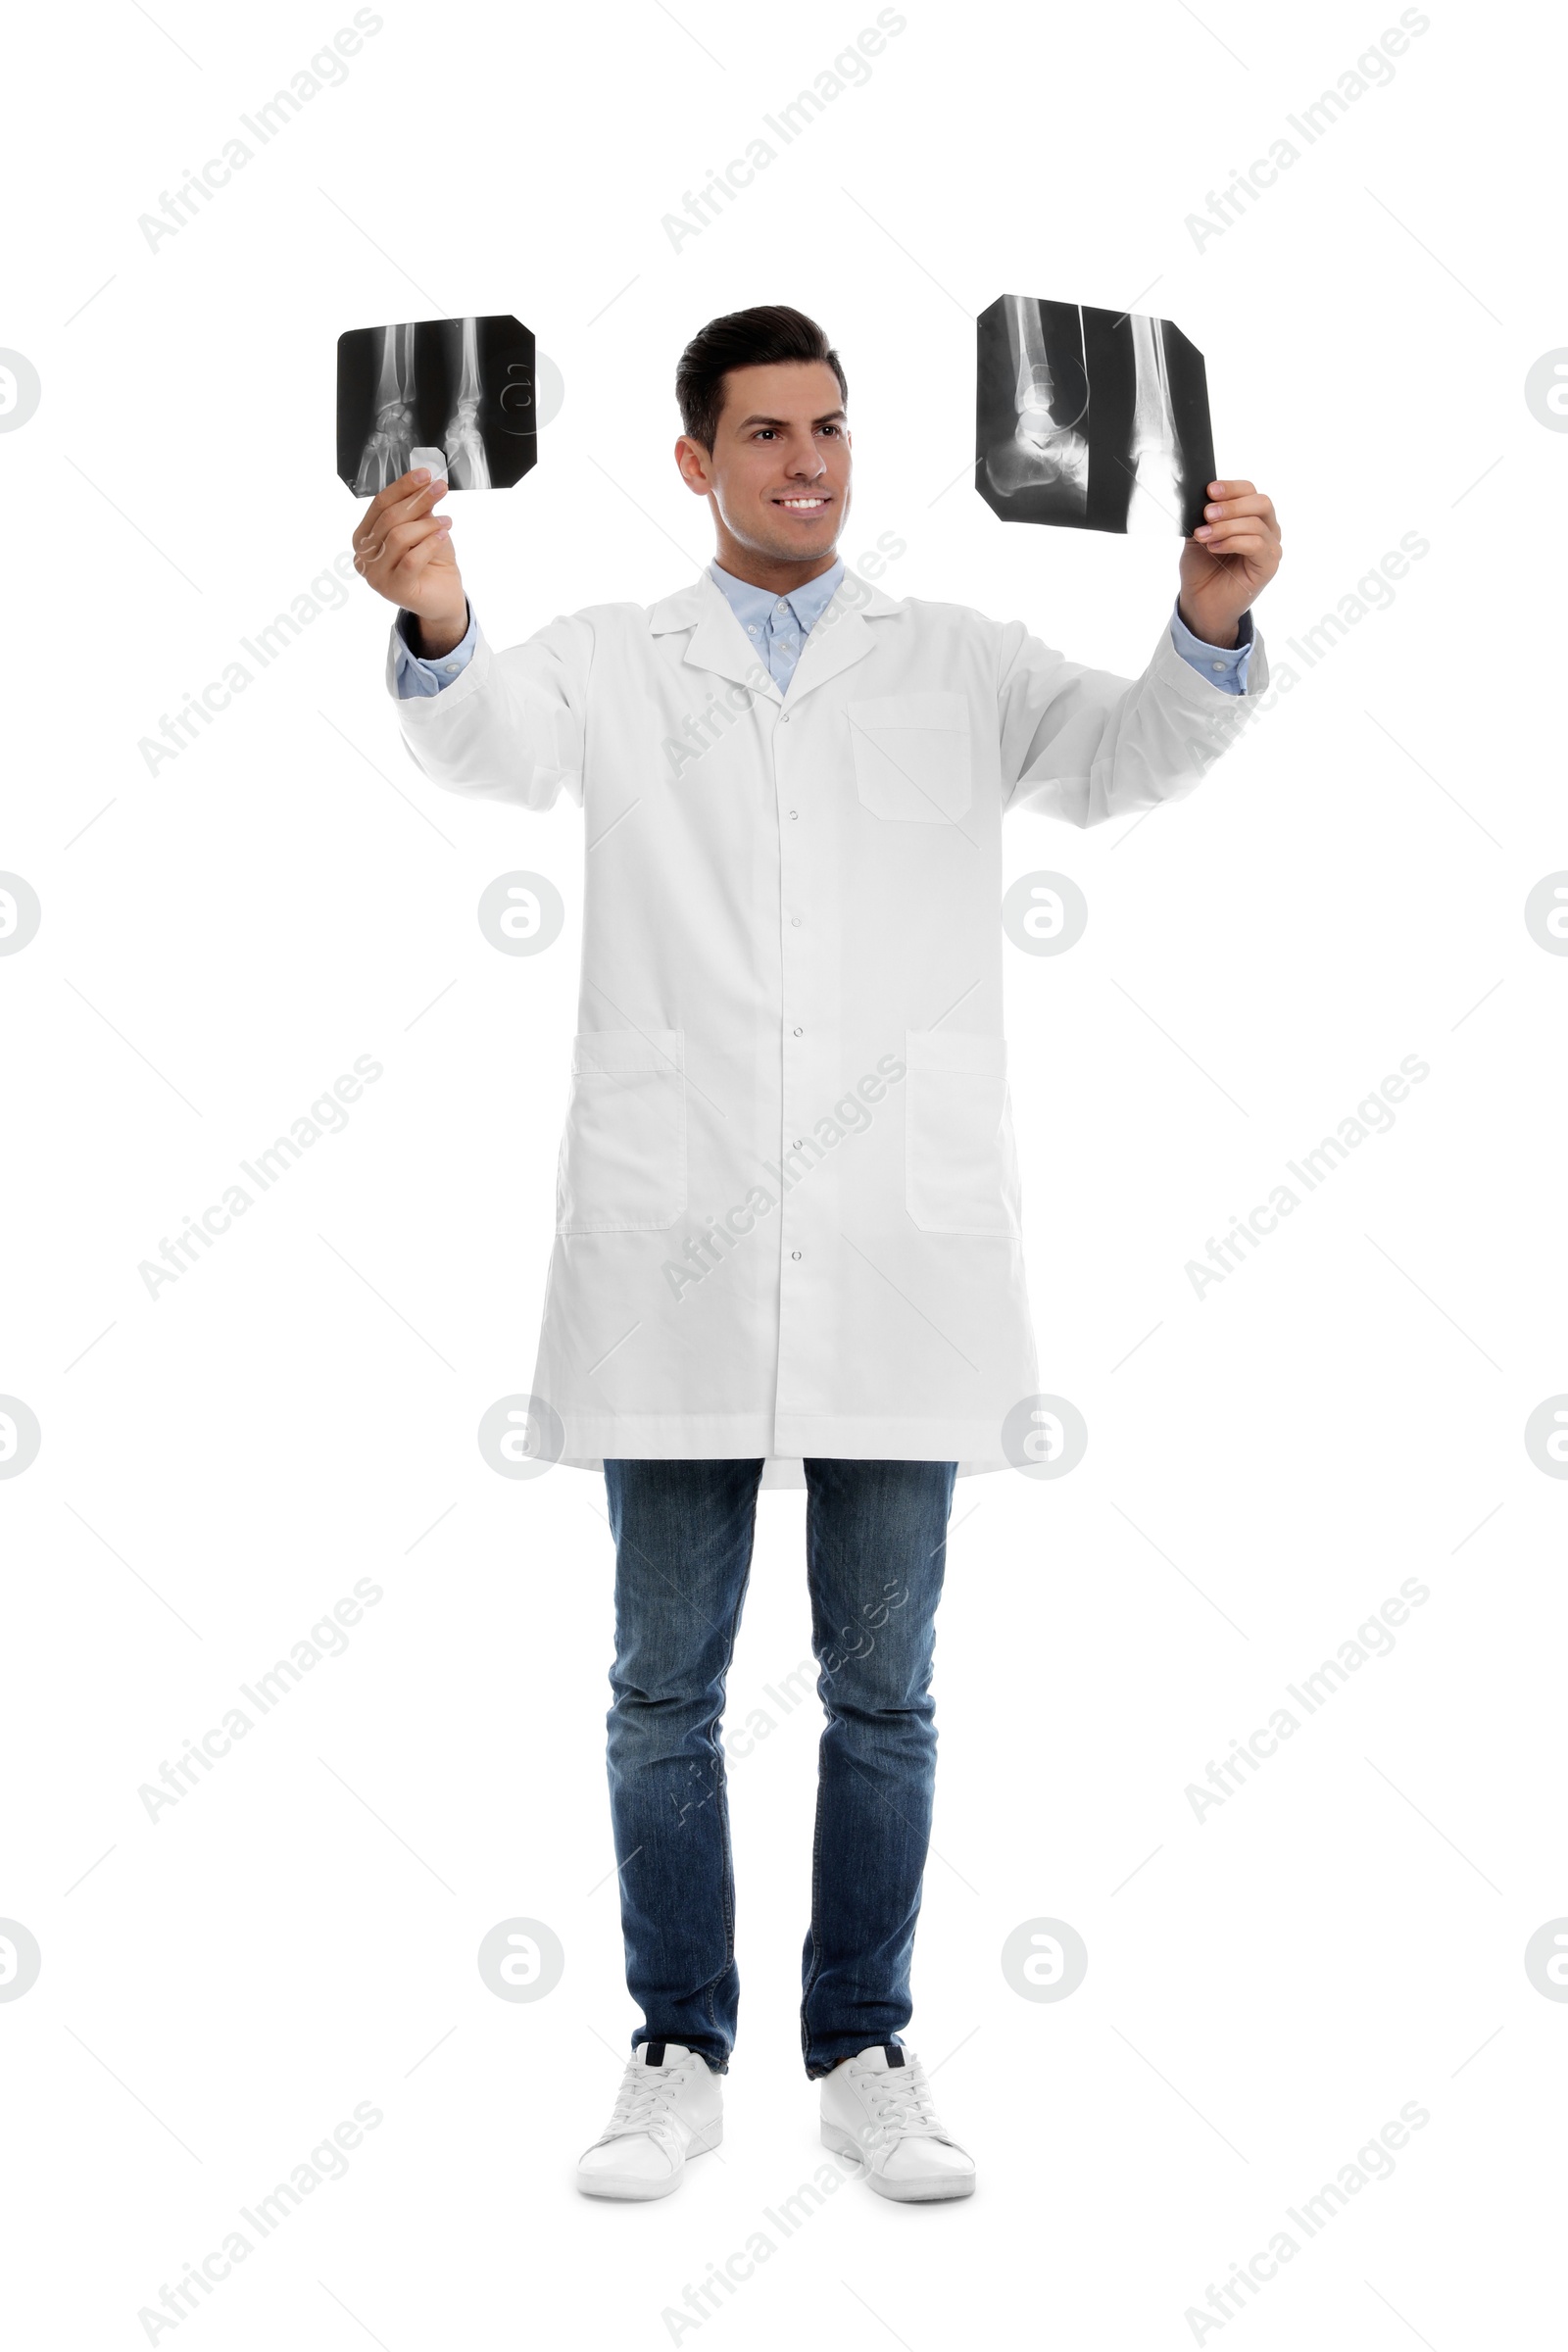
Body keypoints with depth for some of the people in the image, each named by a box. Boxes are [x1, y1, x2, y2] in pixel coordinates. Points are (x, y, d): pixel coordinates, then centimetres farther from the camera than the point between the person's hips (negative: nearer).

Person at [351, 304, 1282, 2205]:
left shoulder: (960, 666, 11)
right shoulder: (611, 664, 9)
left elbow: (1123, 760, -4)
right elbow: (488, 744, -11)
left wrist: (1210, 624, -26)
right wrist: (434, 625, -34)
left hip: (897, 1251, 1)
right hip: (677, 1251, 0)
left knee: (883, 1688, 8)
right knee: (666, 1683, 7)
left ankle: (863, 2055, 22)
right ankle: (681, 2055, 21)